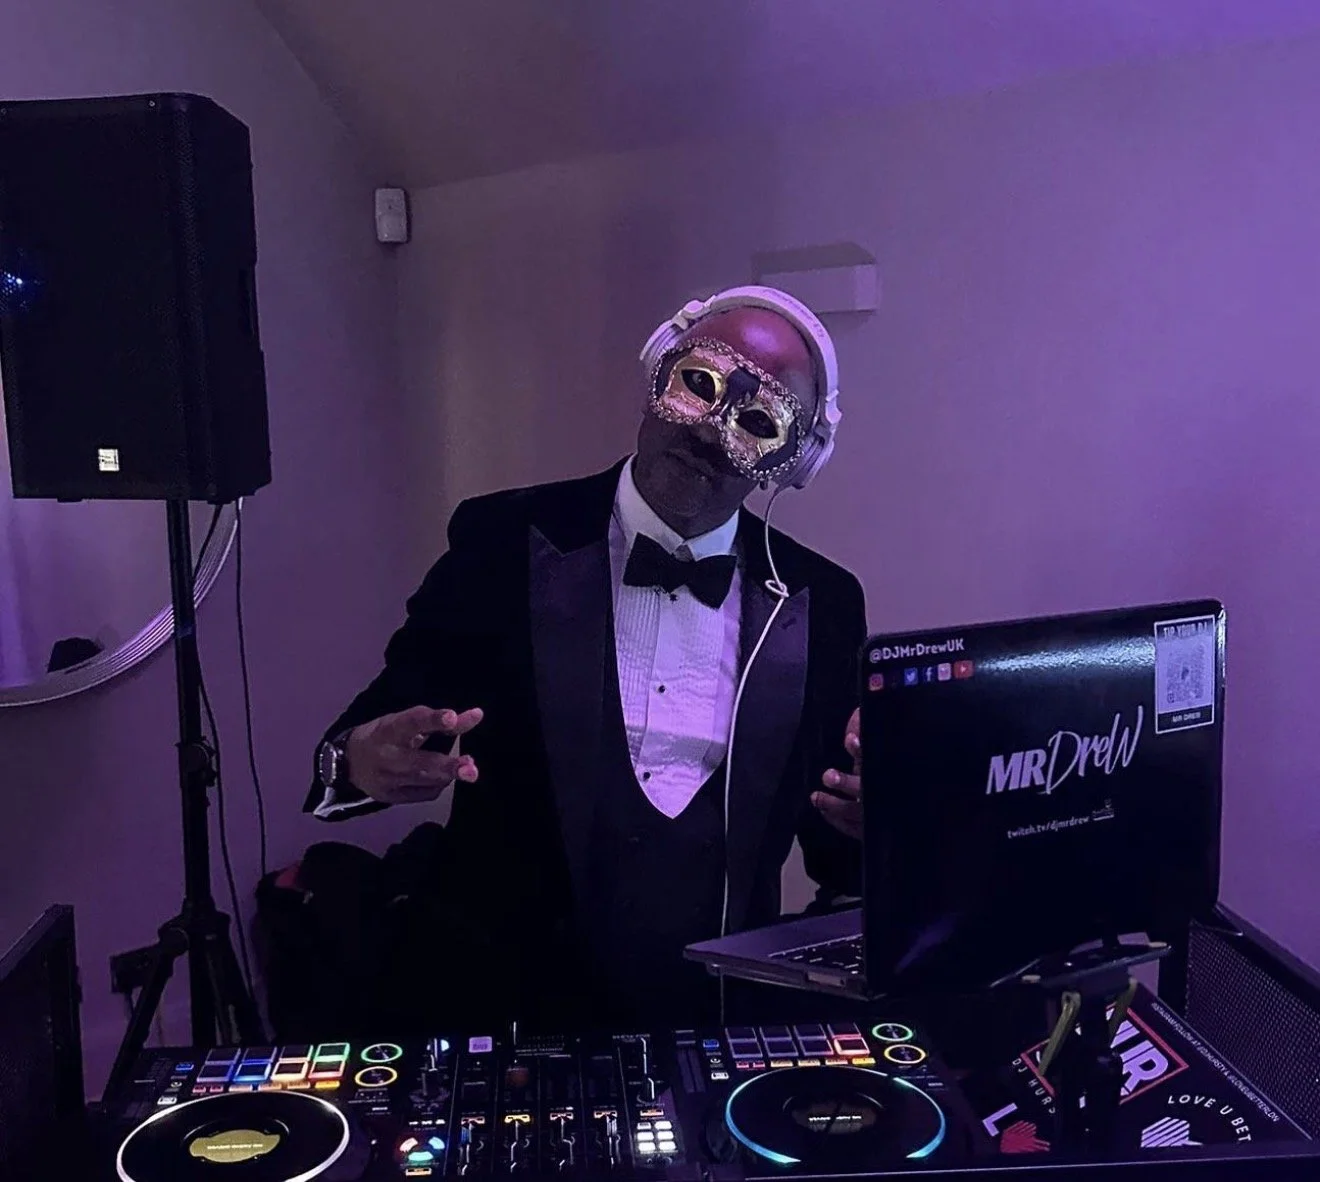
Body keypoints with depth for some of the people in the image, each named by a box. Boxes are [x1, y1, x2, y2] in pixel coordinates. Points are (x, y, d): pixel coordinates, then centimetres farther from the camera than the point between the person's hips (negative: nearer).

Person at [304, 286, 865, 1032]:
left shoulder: (824, 604, 4)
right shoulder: (505, 544, 1)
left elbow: (836, 857, 7)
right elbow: (370, 735, 1)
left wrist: (874, 822, -14)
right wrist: (363, 761, -21)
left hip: (726, 1028, 2)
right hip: (512, 1015, -2)